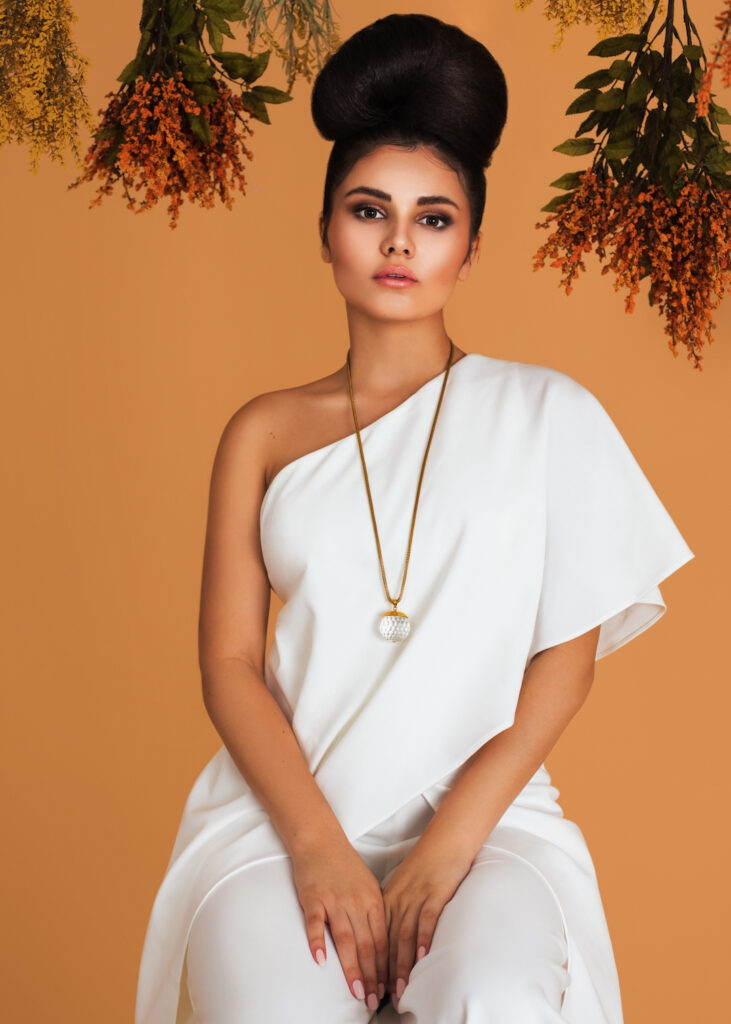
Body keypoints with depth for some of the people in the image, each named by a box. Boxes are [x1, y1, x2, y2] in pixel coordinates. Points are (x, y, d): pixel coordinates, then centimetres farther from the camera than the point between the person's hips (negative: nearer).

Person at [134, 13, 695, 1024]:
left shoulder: (544, 413, 8)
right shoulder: (265, 431, 12)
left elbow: (569, 654, 2)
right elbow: (229, 663, 5)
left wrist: (448, 845, -9)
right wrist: (317, 845, -11)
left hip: (485, 810, -1)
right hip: (283, 808, 1)